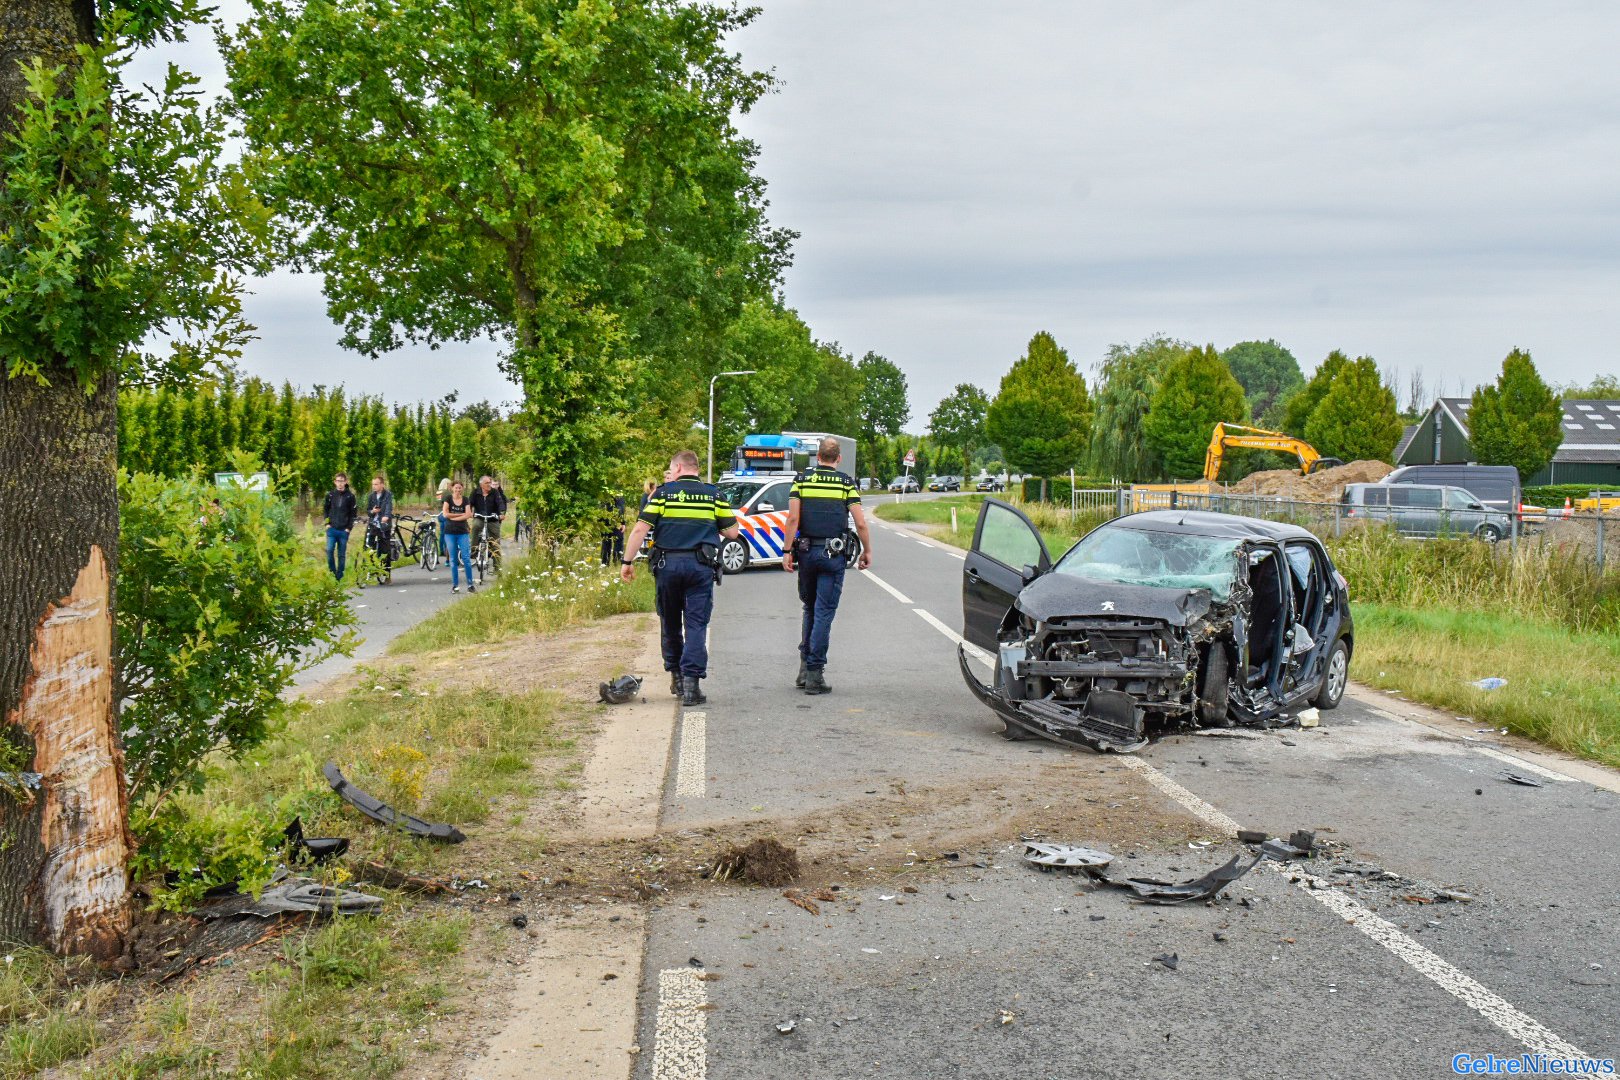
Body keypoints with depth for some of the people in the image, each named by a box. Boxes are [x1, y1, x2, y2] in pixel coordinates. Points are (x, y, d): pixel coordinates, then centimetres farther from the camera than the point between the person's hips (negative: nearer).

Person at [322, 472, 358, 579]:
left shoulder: (350, 496, 1)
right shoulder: (330, 495, 5)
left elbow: (353, 513, 3)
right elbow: (325, 510, 13)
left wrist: (349, 527, -5)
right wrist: (327, 523, 0)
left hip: (344, 530, -1)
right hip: (332, 529, 1)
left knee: (342, 554, 4)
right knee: (329, 550, -11)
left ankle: (340, 577, 11)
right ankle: (332, 573, 3)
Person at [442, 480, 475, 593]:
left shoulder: (466, 500, 5)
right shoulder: (448, 498, 2)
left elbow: (468, 515, -7)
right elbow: (445, 514, -9)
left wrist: (453, 517, -11)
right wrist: (461, 514, -7)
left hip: (462, 532, 1)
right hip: (450, 532, 0)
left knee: (466, 558, -5)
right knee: (453, 559, 3)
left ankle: (470, 584, -2)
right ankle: (455, 585, 8)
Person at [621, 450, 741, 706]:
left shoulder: (663, 493, 3)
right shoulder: (714, 494, 7)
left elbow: (640, 529, -5)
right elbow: (732, 532, 6)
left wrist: (627, 561, 1)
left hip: (667, 565, 0)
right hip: (701, 567, 0)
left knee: (670, 623, 16)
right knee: (696, 624, 0)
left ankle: (676, 675, 26)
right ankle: (692, 681, -10)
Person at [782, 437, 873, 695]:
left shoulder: (802, 479, 4)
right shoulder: (846, 484, 1)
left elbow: (793, 518, -5)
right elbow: (860, 523, -5)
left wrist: (787, 551, -2)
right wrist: (867, 551, 8)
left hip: (806, 551, 2)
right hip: (834, 555, -2)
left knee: (810, 609, 18)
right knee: (824, 613, 0)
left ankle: (805, 667, 15)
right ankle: (815, 673, -3)